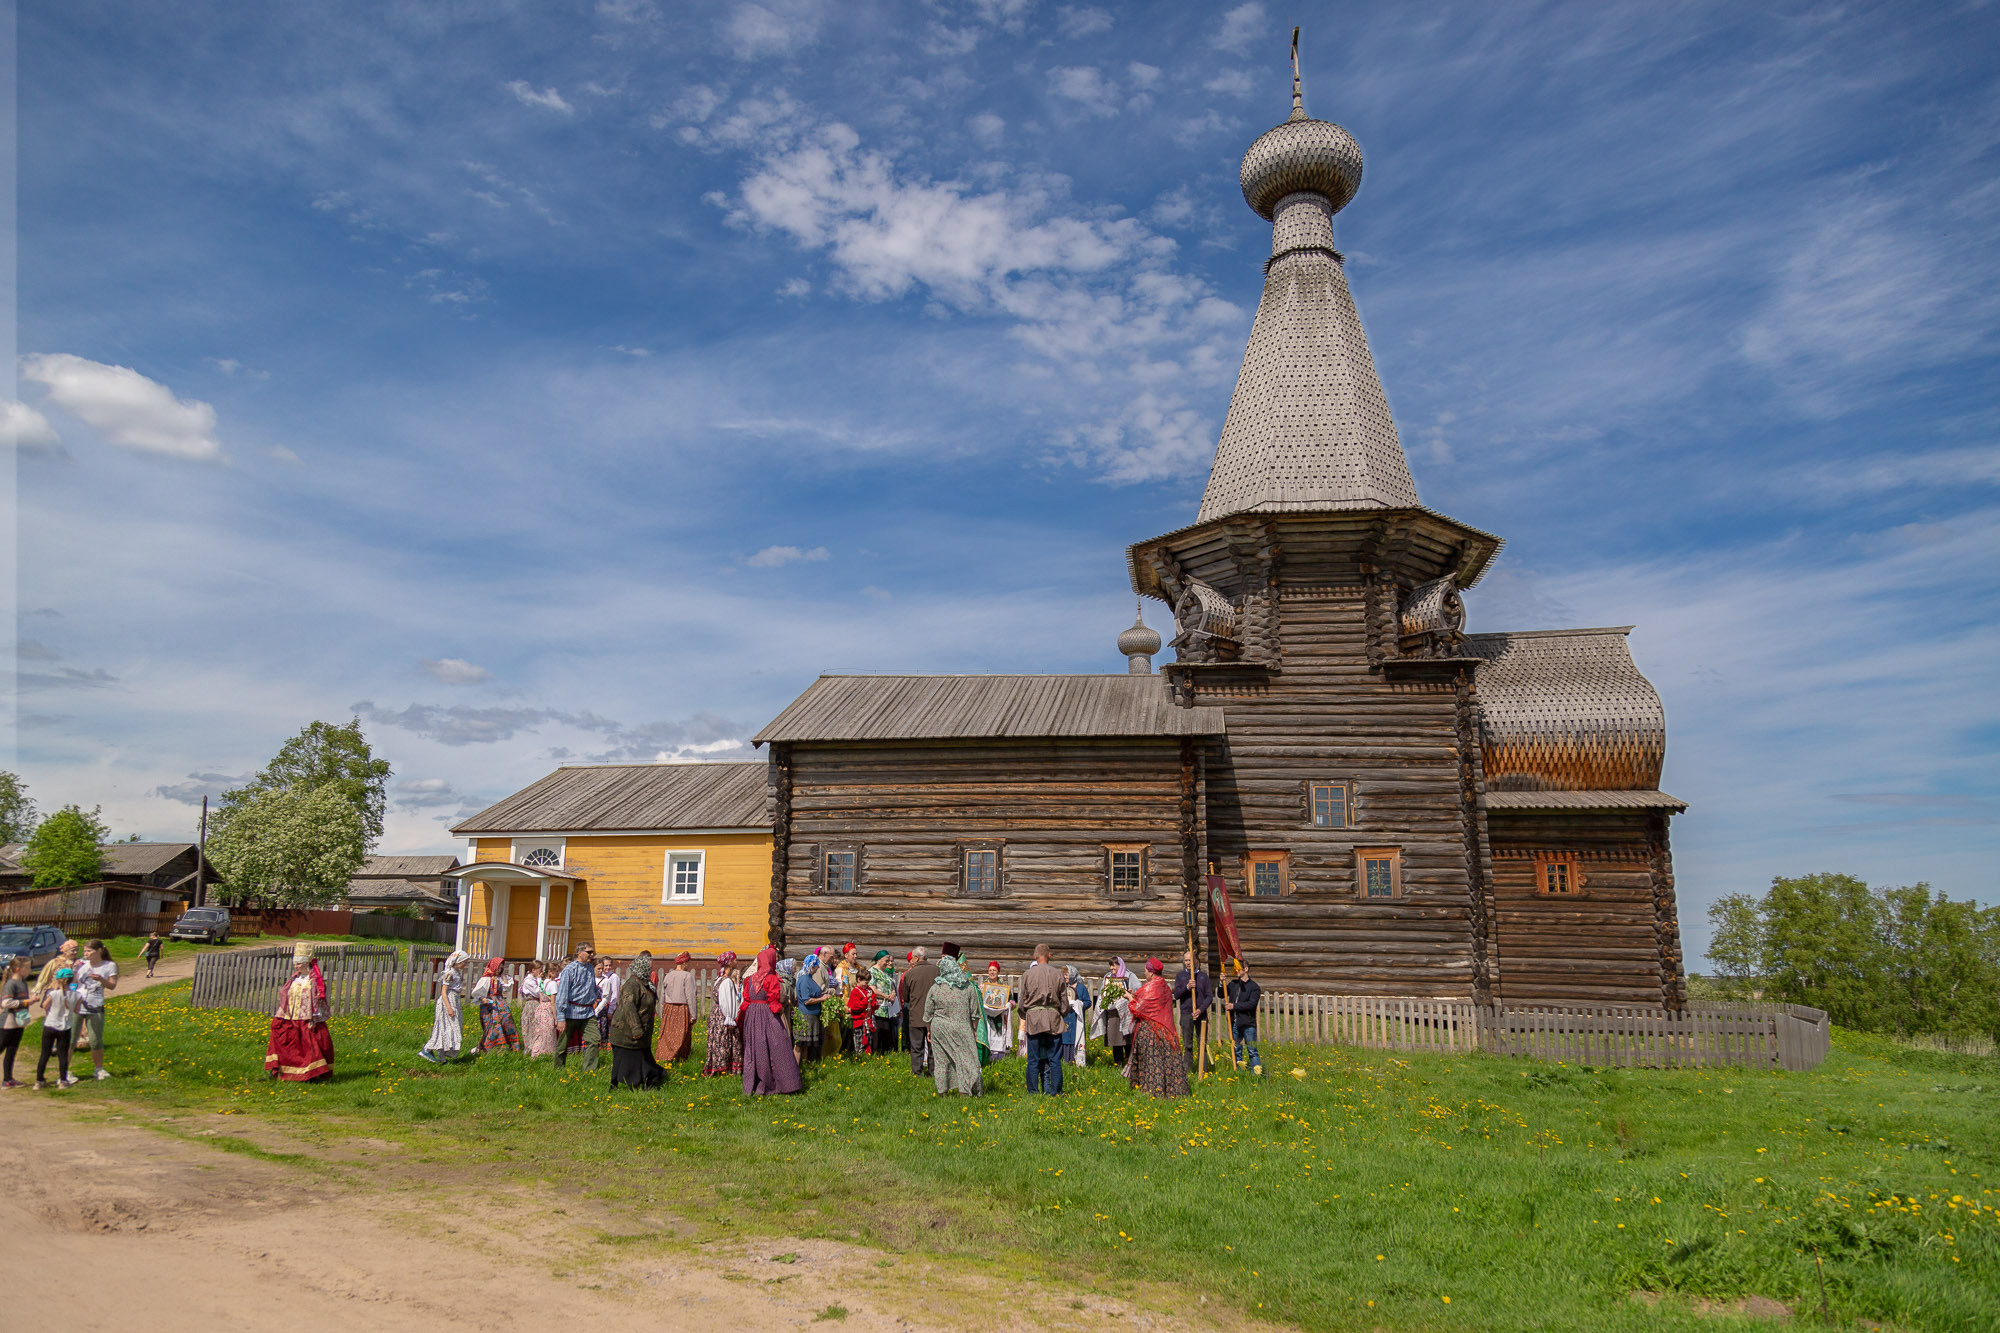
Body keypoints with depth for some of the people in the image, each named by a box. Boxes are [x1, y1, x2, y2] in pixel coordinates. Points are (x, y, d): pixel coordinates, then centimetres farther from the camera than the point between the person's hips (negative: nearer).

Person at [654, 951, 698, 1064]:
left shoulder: (667, 976, 7)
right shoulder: (687, 976, -9)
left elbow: (662, 997, 11)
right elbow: (690, 997, -10)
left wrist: (662, 1015, 18)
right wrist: (693, 1015, -6)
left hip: (668, 1009, 5)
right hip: (682, 1010, -5)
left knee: (666, 1035, 10)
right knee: (681, 1037, 1)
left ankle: (660, 1057, 5)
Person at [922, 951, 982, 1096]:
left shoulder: (935, 988, -3)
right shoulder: (968, 987, -1)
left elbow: (928, 1014, 4)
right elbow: (975, 1013, 4)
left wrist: (928, 1031, 17)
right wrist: (974, 1030, 15)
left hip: (940, 1029, 0)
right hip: (962, 1029, 0)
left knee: (941, 1059, 8)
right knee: (967, 1057, 2)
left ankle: (942, 1090, 13)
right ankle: (973, 1090, -2)